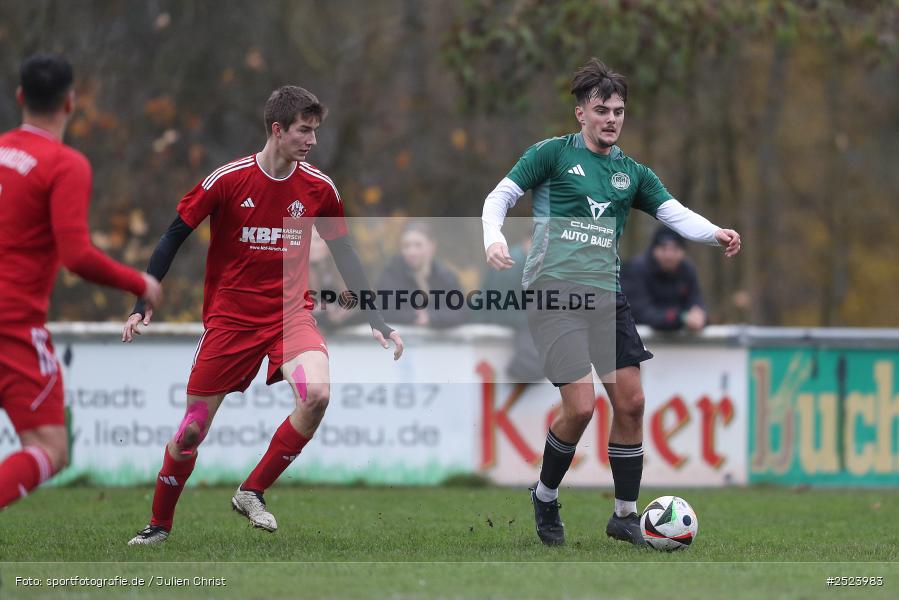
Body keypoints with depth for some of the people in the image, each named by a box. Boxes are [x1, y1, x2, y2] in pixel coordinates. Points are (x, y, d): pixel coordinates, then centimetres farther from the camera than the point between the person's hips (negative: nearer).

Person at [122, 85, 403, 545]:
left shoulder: (319, 188, -2)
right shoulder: (227, 180, -11)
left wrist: (377, 322, 8)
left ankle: (252, 493, -8)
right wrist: (143, 305, -9)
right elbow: (173, 238, -3)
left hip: (290, 313, 2)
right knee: (192, 429, 1)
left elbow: (345, 256, 10)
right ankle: (160, 524, 25)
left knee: (317, 393, -27)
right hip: (229, 315, -2)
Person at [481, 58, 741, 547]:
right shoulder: (553, 154, 3)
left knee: (630, 401, -2)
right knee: (580, 406, -14)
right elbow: (500, 197, 0)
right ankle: (545, 496, 12)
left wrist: (715, 234, -14)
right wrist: (493, 239, -20)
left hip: (606, 295, 5)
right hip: (553, 290, -5)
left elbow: (675, 214, 6)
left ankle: (625, 516, 12)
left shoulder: (632, 173, 15)